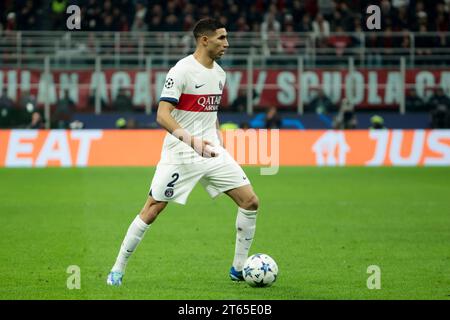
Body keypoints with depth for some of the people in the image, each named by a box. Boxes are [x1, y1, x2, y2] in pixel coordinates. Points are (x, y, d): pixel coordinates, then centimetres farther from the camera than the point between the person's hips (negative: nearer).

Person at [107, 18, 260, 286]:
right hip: (180, 154, -7)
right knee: (152, 211, -5)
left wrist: (217, 135, 13)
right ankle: (118, 270, 8)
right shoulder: (182, 71, -14)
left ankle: (239, 269, 11)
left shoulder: (219, 73, 10)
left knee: (250, 202, -1)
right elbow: (162, 115, -21)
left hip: (212, 151, 7)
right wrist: (190, 139, -33)